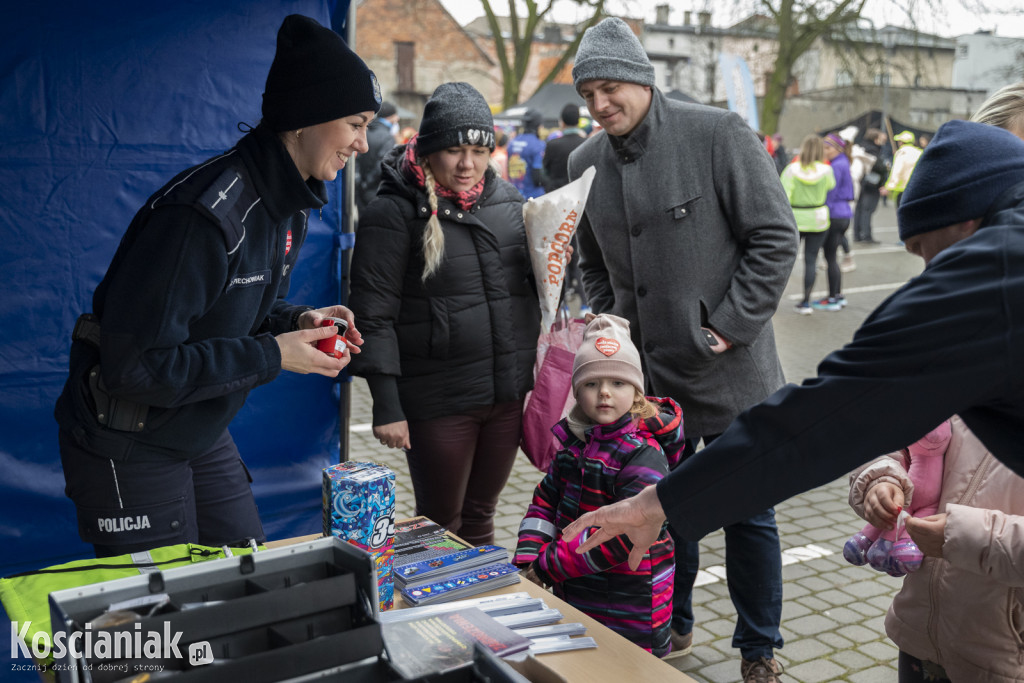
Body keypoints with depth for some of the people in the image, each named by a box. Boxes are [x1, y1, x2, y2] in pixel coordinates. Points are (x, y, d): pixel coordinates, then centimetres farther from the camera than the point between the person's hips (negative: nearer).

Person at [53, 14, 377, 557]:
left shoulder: (290, 205, 2)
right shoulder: (204, 213, -29)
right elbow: (135, 365, -29)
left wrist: (297, 322, -7)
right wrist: (273, 356, -25)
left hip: (201, 434, 9)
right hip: (128, 446, -8)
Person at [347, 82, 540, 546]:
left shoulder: (506, 200, 7)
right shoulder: (394, 213, -9)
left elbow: (534, 284, 20)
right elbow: (373, 316, -11)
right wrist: (385, 404, -14)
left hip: (508, 394, 5)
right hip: (439, 402, -5)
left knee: (480, 517, 20)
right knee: (440, 525, 10)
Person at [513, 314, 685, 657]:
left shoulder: (644, 456, -20)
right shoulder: (575, 440, 4)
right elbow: (546, 500, 8)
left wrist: (549, 566, -20)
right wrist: (528, 558, -7)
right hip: (575, 598, 7)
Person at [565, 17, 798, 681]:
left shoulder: (719, 135, -11)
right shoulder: (586, 164, 5)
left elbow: (775, 237, -10)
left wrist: (730, 328, -14)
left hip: (731, 374, -4)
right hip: (647, 373, 5)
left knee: (748, 513, 9)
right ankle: (671, 627, 39)